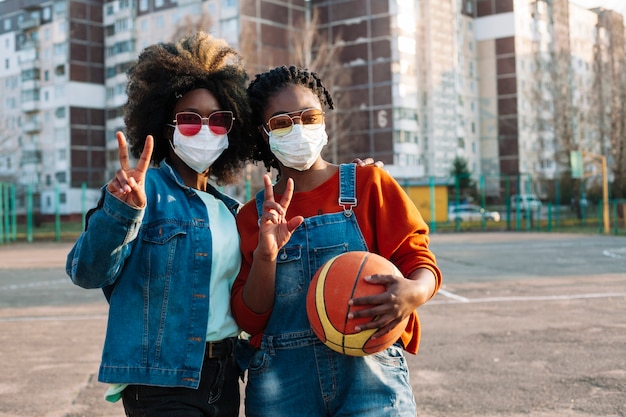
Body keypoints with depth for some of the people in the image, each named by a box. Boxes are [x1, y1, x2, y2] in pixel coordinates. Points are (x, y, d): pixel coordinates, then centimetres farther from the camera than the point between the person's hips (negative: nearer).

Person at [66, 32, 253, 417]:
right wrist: (121, 211, -35)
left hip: (224, 376, 7)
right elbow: (88, 272, -19)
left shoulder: (228, 209, 11)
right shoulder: (147, 189, -9)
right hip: (161, 381, -6)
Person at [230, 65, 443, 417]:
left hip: (369, 374, -1)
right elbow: (249, 320, 3)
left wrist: (413, 291, -21)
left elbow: (418, 259, 1)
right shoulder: (252, 217, 9)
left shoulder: (368, 183, 4)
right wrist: (265, 256, -13)